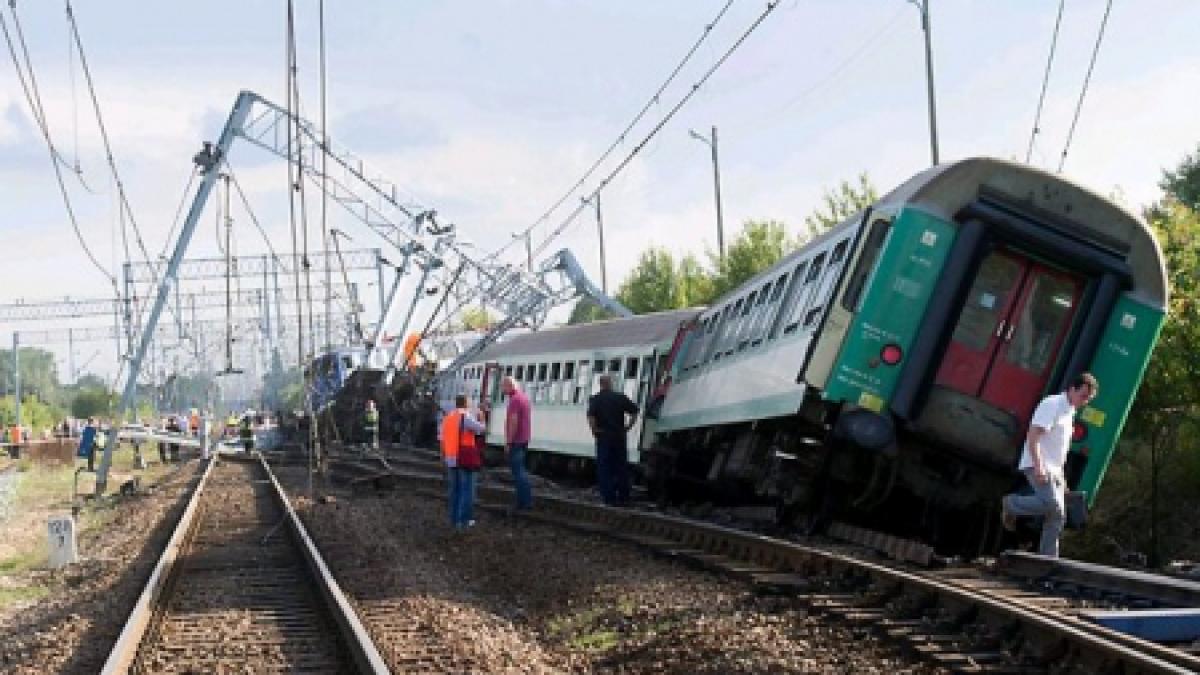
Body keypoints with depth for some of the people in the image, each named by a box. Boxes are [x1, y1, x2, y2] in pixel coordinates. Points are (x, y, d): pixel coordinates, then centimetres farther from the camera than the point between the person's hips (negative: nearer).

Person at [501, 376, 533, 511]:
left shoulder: (515, 399, -17)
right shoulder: (524, 397, 14)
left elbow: (513, 422, -22)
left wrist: (508, 442, -20)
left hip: (516, 441, -10)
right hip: (524, 439, 10)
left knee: (518, 471, -5)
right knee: (521, 470, 17)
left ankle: (523, 502, -5)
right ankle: (527, 500, 20)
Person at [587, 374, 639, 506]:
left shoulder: (595, 399, -4)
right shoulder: (620, 397, 3)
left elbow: (591, 416, -20)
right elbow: (634, 411, 1)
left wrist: (594, 430, -8)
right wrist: (628, 426, 7)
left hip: (604, 437, -3)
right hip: (620, 436, 3)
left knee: (605, 469, 4)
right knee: (622, 468, 12)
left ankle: (609, 498, 0)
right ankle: (623, 497, 16)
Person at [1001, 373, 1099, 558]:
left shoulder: (1070, 412, 19)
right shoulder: (1052, 404, -10)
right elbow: (1033, 436, -19)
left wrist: (1061, 476, 24)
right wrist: (1038, 466, -28)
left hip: (1053, 469, 10)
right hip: (1039, 467, -10)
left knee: (1057, 517, 4)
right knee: (1053, 506, -25)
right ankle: (1011, 504, -5)